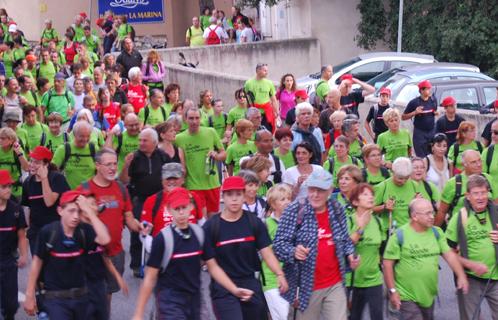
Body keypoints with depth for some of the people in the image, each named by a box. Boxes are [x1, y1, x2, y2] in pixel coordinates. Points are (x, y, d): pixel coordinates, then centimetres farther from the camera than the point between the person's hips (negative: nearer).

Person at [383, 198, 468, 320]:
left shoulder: (436, 232, 4)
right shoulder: (400, 235, -13)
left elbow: (449, 254, 4)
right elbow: (388, 264, -11)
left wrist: (461, 276, -8)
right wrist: (392, 291, -13)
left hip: (429, 295, 6)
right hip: (407, 297, -6)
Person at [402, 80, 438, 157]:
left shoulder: (433, 99, 3)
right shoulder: (414, 102, -9)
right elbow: (403, 117, -4)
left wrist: (436, 113, -1)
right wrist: (415, 112, -18)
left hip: (432, 131, 4)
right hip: (419, 132, -4)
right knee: (421, 156, -1)